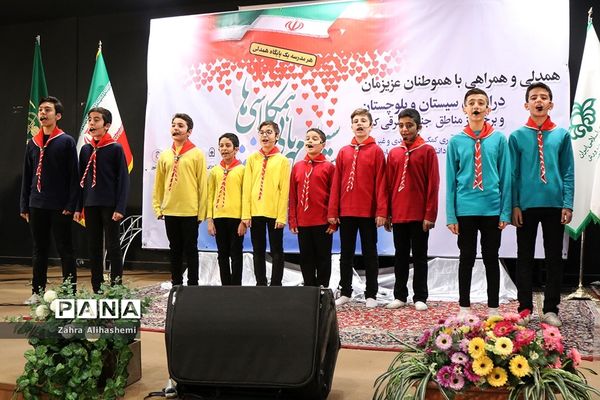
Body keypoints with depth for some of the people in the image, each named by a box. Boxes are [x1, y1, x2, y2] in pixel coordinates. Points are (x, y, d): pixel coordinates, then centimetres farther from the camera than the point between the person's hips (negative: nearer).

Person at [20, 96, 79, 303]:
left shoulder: (66, 141, -3)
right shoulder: (32, 143, 11)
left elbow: (73, 176, -7)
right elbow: (27, 177, 14)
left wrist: (70, 205, -13)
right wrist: (24, 205, 9)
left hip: (60, 206, -5)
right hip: (36, 206, 5)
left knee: (65, 250, 2)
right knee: (39, 250, 12)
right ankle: (37, 291, 21)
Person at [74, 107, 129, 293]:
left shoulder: (116, 148, -5)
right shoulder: (85, 149, 8)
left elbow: (123, 179, -7)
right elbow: (81, 179, 12)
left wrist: (120, 208, -14)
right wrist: (78, 207, 8)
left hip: (110, 205, -5)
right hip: (90, 205, 5)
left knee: (112, 246, 0)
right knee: (93, 247, 9)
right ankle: (97, 289, 18)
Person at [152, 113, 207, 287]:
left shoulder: (197, 154, -3)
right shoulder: (164, 155, 9)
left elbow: (202, 185, -5)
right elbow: (158, 184, 12)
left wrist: (202, 212, -7)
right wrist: (157, 207, 6)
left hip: (190, 211, -4)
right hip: (169, 211, 4)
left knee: (190, 249, 4)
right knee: (175, 249, 13)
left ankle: (193, 284, 13)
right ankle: (176, 283, 24)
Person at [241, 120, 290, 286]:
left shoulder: (282, 160, -1)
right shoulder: (252, 159, 6)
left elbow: (284, 190, -4)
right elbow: (247, 187, 4)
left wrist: (282, 216, -9)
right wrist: (246, 213, -2)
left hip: (274, 213, -3)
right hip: (255, 212, 3)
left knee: (276, 251, 6)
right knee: (258, 251, 11)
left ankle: (276, 286, 15)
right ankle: (260, 284, 21)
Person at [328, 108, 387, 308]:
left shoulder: (376, 151, -1)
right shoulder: (343, 152, 8)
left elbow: (381, 182, -7)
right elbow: (336, 183, 6)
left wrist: (381, 211, -14)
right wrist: (332, 211, 1)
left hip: (368, 211, -3)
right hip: (346, 212, 4)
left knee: (369, 253, 6)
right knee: (346, 253, 11)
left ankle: (371, 294, 14)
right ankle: (345, 292, 21)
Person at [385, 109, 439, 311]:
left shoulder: (428, 151, -2)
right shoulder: (393, 153, 9)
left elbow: (433, 185, -6)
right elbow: (389, 185, 10)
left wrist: (430, 215, -11)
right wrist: (387, 213, 7)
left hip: (419, 215, -4)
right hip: (398, 215, 4)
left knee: (419, 256, 5)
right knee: (401, 256, 11)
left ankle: (420, 297, 13)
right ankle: (400, 296, 19)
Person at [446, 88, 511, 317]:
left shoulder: (499, 139, 1)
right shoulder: (456, 141, 1)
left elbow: (505, 177, 2)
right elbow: (451, 179, 2)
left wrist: (505, 212, -3)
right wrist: (451, 215, -2)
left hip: (492, 209, 0)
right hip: (465, 210, 0)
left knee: (491, 258, 10)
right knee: (467, 258, 9)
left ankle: (493, 308, 21)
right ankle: (464, 307, 19)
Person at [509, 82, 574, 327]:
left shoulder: (562, 135, 4)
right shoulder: (517, 136, 1)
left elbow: (568, 173, 3)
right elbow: (513, 174, 1)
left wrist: (568, 204, -4)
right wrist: (514, 204, -5)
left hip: (554, 205, 1)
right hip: (526, 205, -1)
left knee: (554, 257, 7)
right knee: (525, 257, 6)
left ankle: (551, 309, 17)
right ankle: (525, 307, 16)